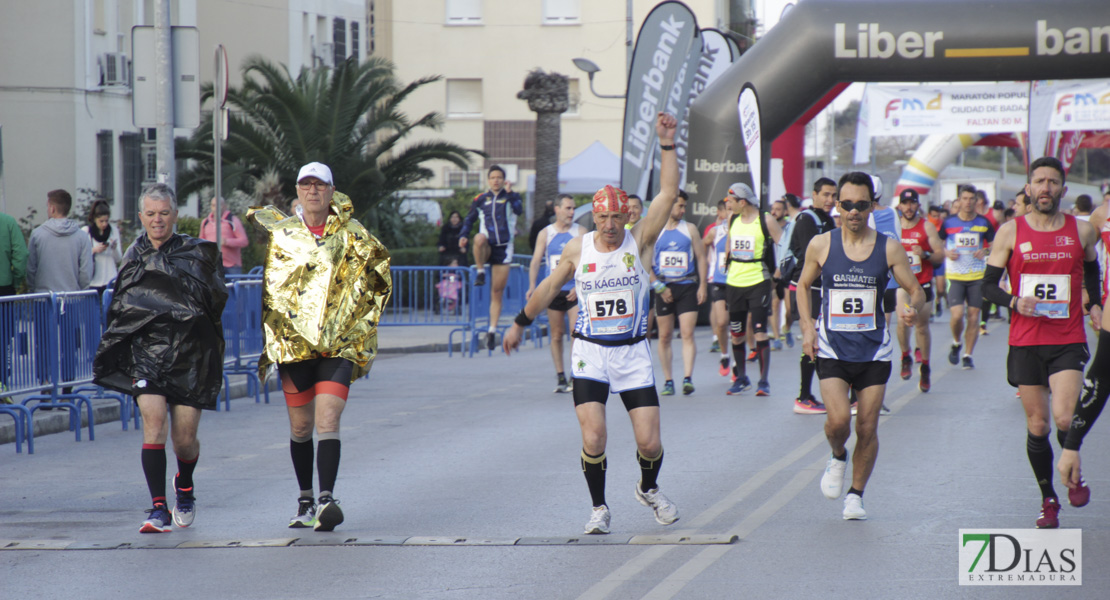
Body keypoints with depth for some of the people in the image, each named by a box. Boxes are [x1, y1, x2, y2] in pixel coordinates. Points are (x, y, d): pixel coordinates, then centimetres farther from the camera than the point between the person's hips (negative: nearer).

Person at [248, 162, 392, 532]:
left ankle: (326, 501, -23)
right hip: (293, 343, 2)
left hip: (339, 345, -2)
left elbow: (375, 284, 16)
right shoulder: (279, 233, 7)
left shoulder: (352, 237, 6)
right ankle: (305, 501, 24)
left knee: (328, 421, -16)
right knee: (300, 426, 9)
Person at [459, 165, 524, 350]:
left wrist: (509, 193, -22)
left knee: (497, 292, 0)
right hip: (487, 247, 0)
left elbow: (518, 210, -14)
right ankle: (480, 273, -21)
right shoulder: (480, 199, 9)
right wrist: (464, 235, 2)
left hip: (503, 248, 0)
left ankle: (492, 331, 6)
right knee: (480, 238, -39)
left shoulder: (511, 196, 6)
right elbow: (470, 218, 17)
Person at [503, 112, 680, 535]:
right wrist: (521, 322, 24)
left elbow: (668, 194, -12)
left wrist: (668, 144, -18)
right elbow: (550, 286, 17)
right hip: (590, 354, 0)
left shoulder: (638, 242, -4)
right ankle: (599, 508, 8)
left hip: (634, 355, 0)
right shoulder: (578, 249, 0)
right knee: (593, 438, -13)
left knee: (649, 442, -2)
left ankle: (649, 489, 30)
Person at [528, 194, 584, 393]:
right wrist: (532, 286, -11)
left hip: (574, 291, -2)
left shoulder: (580, 232, 2)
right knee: (556, 334, 5)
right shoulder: (545, 234, 7)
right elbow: (536, 261, 3)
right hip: (553, 291, 2)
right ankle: (560, 376, 13)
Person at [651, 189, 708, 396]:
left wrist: (702, 286, 0)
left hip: (687, 287, 0)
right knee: (665, 336, 3)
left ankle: (688, 378, -18)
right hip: (663, 288, 0)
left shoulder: (690, 229, 7)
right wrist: (659, 287, -7)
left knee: (687, 334, -12)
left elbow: (701, 257, 9)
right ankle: (668, 381, 10)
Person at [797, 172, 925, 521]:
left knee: (867, 429, 1)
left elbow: (915, 290, 4)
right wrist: (807, 327, 3)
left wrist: (913, 308, -20)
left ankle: (856, 494, 21)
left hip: (873, 349, 1)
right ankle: (837, 457, 17)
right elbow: (803, 285, 15)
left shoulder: (889, 248, -2)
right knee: (838, 419, -18)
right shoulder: (821, 246, -1)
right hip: (832, 348, -1)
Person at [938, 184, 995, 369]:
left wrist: (985, 251, -10)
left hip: (977, 276, 1)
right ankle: (956, 343, 15)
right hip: (954, 276, -1)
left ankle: (968, 355, 14)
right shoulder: (949, 222, 0)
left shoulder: (984, 223, 2)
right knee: (957, 314, -15)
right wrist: (946, 252, -10)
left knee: (973, 316, 1)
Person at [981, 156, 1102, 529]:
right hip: (1025, 342, 1)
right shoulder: (1011, 233, 0)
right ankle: (1048, 499, 23)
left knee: (1064, 418, -16)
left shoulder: (1082, 231, 4)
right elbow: (988, 284, 3)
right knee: (1037, 425, 5)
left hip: (1068, 341, -1)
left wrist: (1094, 305, 14)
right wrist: (1014, 302, -14)